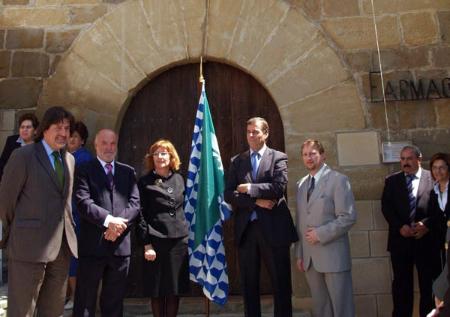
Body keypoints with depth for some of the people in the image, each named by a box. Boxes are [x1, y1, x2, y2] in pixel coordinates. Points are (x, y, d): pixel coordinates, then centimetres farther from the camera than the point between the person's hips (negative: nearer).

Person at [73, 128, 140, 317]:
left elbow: (135, 203, 3)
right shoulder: (84, 170, 3)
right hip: (92, 244, -3)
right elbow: (83, 202, -10)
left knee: (114, 301, 13)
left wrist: (119, 222, -12)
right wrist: (109, 220, -19)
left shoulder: (128, 172, 14)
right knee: (85, 300, 6)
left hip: (120, 244, 3)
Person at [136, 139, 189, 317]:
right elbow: (140, 214, -6)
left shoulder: (179, 179, 10)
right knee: (157, 290, 4)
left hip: (180, 240, 4)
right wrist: (147, 244, -11)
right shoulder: (145, 182, -2)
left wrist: (186, 232, 11)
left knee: (175, 288, 9)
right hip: (156, 241, -3)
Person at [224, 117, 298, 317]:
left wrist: (249, 188, -7)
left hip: (273, 229, -2)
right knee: (249, 285, 10)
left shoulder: (278, 158, 4)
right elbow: (228, 195, 1)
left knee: (281, 284, 5)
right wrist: (255, 201, -11)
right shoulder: (237, 161, 12)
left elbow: (278, 187, -12)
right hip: (245, 229, 3)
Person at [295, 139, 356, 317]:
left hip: (333, 255, -5)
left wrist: (320, 234, -15)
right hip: (309, 257, 5)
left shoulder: (338, 180, -5)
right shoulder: (301, 184, 13)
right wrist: (299, 254, 10)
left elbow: (348, 217, -12)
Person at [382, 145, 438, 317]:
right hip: (400, 239, 1)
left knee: (428, 283, 7)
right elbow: (386, 207, 1)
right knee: (401, 283, 8)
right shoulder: (391, 180, 7)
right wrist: (400, 226, -12)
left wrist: (426, 225, -15)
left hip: (426, 239, -1)